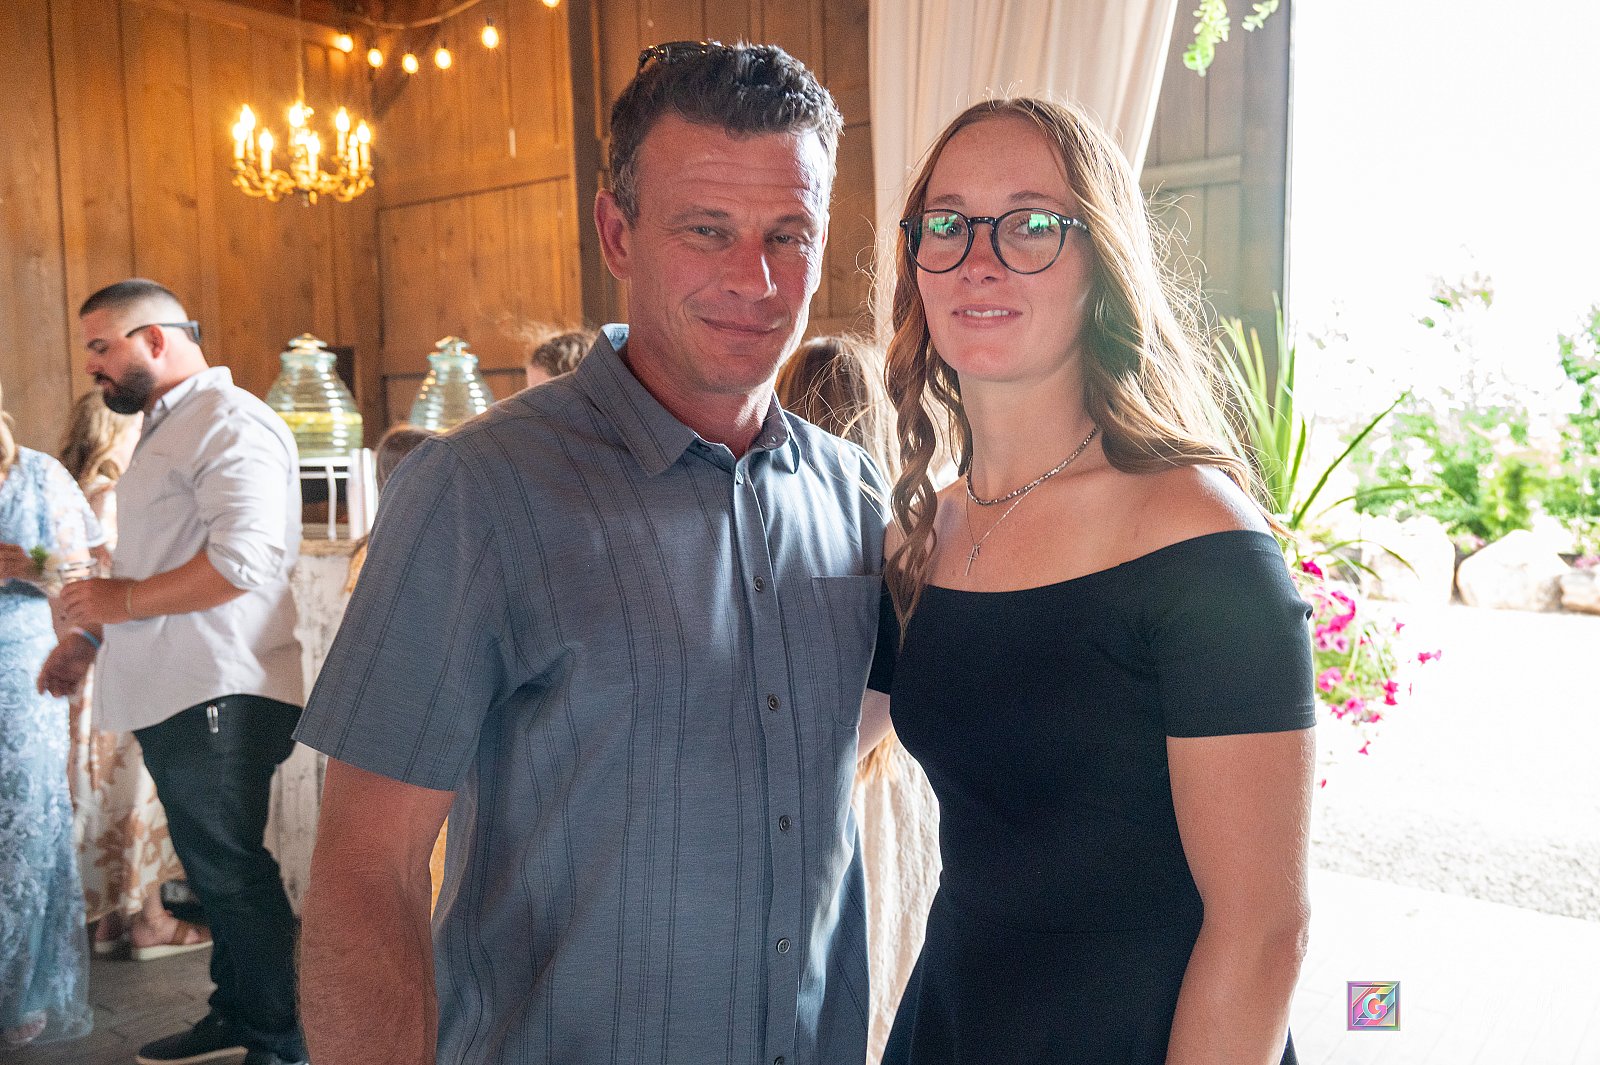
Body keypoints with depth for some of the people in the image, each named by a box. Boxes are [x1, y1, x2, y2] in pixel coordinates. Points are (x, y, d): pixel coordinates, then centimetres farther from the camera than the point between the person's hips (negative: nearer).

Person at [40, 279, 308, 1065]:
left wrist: (122, 600, -14)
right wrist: (90, 636, 22)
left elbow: (243, 561, -24)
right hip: (171, 695, 9)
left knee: (231, 871, -1)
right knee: (211, 867, 17)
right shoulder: (165, 427, 20)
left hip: (220, 696, -9)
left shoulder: (228, 423, -12)